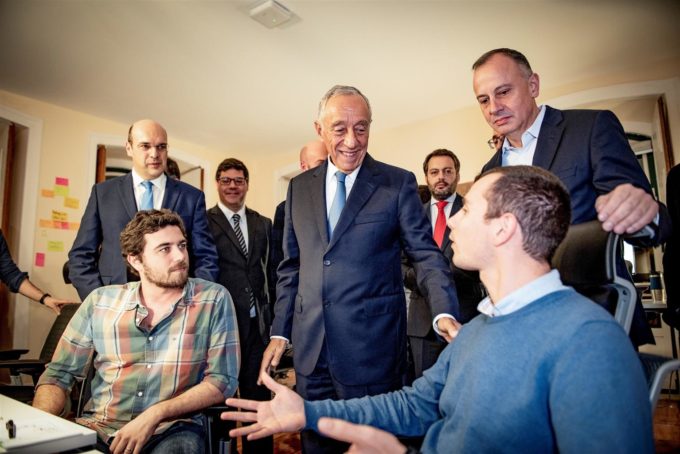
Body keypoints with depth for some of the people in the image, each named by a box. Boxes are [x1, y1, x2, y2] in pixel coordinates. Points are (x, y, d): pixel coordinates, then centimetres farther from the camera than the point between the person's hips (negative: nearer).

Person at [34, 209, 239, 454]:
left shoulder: (214, 299, -5)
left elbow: (223, 380, -7)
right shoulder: (100, 301, 4)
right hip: (98, 429, 4)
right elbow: (58, 374, 9)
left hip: (172, 431, -3)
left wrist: (155, 415, -17)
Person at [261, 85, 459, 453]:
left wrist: (445, 313, -23)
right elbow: (291, 266, 11)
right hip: (309, 346, 4)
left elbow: (425, 254, -7)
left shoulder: (398, 184, -4)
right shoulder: (299, 187, 7)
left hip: (372, 345, -3)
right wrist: (279, 331, 8)